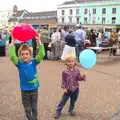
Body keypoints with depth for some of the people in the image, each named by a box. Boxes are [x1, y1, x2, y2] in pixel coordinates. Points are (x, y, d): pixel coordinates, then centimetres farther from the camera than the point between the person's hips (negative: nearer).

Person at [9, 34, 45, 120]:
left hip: (34, 89, 0)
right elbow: (12, 56, -25)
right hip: (24, 90, 0)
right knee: (27, 109, 17)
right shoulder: (19, 64, -9)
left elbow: (42, 54, -20)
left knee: (34, 108, 18)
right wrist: (13, 42, -28)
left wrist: (39, 41, -26)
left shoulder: (34, 62, -8)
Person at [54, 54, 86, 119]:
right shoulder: (65, 72, -11)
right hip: (68, 90, -2)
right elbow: (63, 80, -6)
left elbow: (79, 78, 1)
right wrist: (64, 88, -11)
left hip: (75, 89, 2)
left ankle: (71, 110, 40)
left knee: (73, 101, 18)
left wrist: (83, 76, -18)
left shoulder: (77, 70, -5)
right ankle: (58, 111, 19)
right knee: (63, 101, 6)